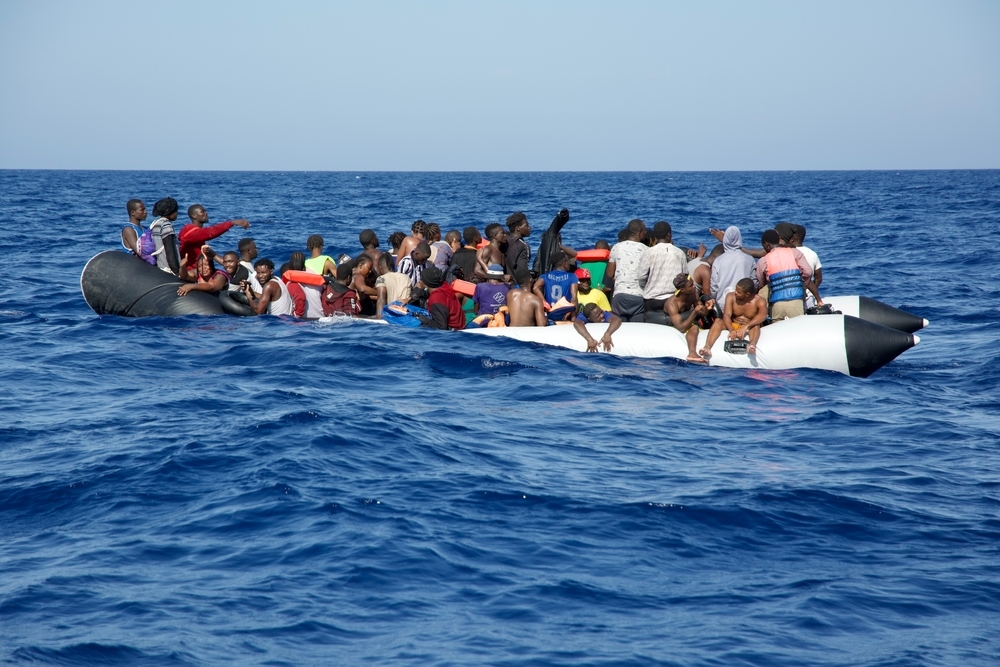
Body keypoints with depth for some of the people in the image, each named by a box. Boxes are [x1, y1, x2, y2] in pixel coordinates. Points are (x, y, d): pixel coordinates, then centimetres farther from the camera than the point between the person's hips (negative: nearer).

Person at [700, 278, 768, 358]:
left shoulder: (759, 301, -17)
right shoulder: (731, 296, -10)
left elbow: (763, 315, -36)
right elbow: (727, 315, -21)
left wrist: (745, 327, -50)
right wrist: (731, 330, -42)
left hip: (749, 328, -2)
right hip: (733, 326, 2)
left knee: (756, 325, -35)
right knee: (718, 321, -26)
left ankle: (752, 345, -64)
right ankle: (707, 347, -46)